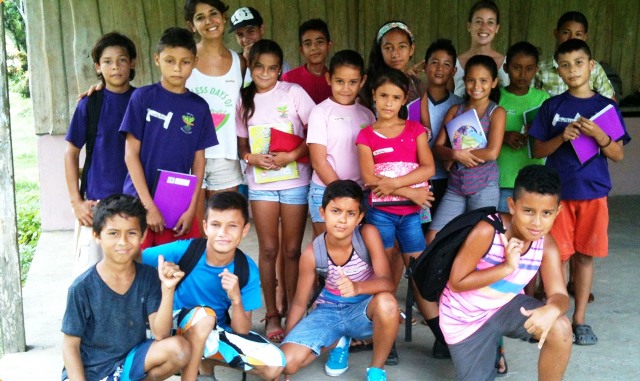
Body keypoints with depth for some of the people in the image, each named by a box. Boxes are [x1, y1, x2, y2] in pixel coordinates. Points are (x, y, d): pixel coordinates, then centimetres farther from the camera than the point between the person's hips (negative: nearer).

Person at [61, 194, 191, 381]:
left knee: (179, 349, -22)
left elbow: (160, 334, -15)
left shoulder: (148, 277, -9)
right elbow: (70, 344, -7)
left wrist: (167, 289, -26)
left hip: (131, 358, 3)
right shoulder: (83, 287, -16)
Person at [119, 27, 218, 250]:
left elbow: (198, 160, 6)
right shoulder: (143, 97, -3)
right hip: (140, 202, -2)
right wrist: (149, 205, -9)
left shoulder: (199, 107, 4)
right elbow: (131, 154, -4)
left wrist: (192, 208, -2)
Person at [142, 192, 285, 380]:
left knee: (274, 365, -12)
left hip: (219, 330, 4)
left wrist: (236, 299, -32)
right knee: (204, 314, -37)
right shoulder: (183, 251, -23)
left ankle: (208, 359, 8)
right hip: (179, 326, -3)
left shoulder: (247, 270, -15)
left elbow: (242, 331, -15)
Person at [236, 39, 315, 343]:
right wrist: (251, 157, -9)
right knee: (269, 249, 5)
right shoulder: (244, 99, 7)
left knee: (292, 249, 5)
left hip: (295, 180, -2)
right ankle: (271, 314, 15)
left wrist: (292, 155, -19)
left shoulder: (293, 92, -3)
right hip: (260, 182, 2)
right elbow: (241, 143, 12)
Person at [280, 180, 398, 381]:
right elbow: (299, 303, -5)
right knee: (287, 362, -19)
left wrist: (356, 288, -49)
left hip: (363, 309, -2)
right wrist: (284, 345, -6)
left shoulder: (368, 234, -21)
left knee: (386, 303, -38)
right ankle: (337, 342, 14)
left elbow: (387, 281, -28)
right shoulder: (312, 254, -16)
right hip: (329, 312, 2)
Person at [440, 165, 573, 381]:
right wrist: (506, 267, -32)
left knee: (560, 328, -23)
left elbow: (559, 295, -19)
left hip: (506, 306, 3)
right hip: (465, 318, -3)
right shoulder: (486, 231, -30)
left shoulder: (547, 245, -15)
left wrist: (552, 309, -44)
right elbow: (457, 283, -24)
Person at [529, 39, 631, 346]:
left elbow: (618, 155, 2)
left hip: (593, 192, 1)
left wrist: (599, 137, -16)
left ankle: (580, 319, 21)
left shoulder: (606, 106, 3)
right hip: (557, 191, -1)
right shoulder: (552, 106, 2)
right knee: (557, 256, 2)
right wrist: (562, 138, -15)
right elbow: (537, 150, 3)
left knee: (585, 256, 9)